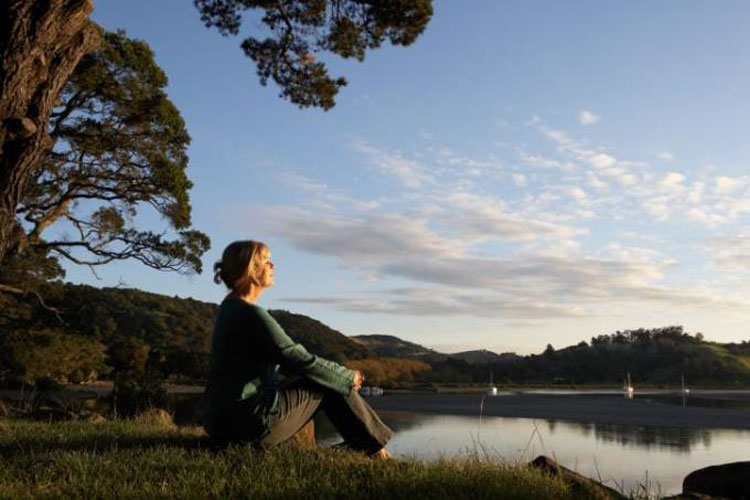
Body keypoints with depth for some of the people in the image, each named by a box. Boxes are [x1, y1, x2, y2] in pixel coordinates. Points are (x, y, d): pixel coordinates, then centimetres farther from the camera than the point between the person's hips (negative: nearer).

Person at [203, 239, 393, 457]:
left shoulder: (230, 308, 13)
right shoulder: (250, 314, -18)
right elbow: (299, 360, -16)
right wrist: (348, 377, -1)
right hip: (249, 421, -9)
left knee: (328, 377, 15)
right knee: (329, 385, 1)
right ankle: (374, 449, 16)